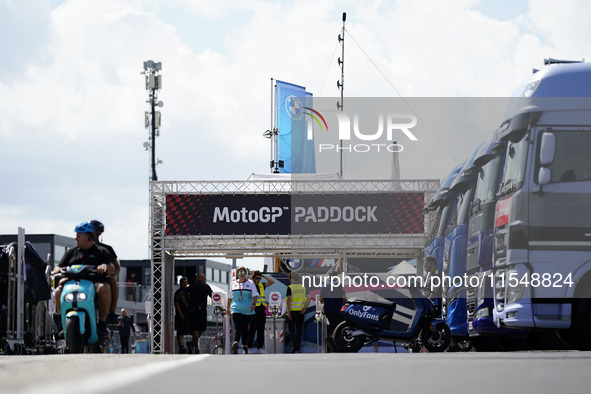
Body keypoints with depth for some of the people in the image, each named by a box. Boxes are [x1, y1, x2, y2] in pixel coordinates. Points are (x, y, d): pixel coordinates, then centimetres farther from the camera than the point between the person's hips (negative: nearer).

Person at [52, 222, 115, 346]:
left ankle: (102, 323, -24)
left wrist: (105, 267, -21)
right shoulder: (71, 252, 26)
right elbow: (58, 268, 19)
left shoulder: (101, 252, 16)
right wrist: (58, 271, -6)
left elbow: (112, 269, 3)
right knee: (58, 291, -27)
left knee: (104, 289, -37)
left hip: (95, 282, -3)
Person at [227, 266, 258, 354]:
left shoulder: (250, 283, 7)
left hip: (248, 310, 0)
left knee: (246, 329, 4)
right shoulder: (233, 283, 13)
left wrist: (254, 304, -18)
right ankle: (235, 344, -37)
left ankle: (245, 347, 13)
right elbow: (230, 297, 20)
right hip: (236, 309, 0)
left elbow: (255, 295, -1)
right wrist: (228, 308, 21)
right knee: (237, 327, -18)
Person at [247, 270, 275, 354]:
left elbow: (272, 282, 20)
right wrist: (252, 275, -11)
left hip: (262, 310, 6)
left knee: (261, 330, 5)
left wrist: (263, 276, 12)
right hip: (254, 309, -6)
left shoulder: (261, 286, 17)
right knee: (252, 329, -6)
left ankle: (259, 348, 8)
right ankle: (249, 347, -2)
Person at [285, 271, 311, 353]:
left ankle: (295, 347, -7)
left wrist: (288, 312, -14)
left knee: (291, 329, 5)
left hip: (292, 311, -4)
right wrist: (305, 308, -7)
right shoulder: (303, 287, 8)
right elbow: (308, 298, -1)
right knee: (299, 330, 10)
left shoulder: (290, 287, -9)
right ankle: (298, 349, 13)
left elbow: (289, 299, -17)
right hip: (301, 312, 4)